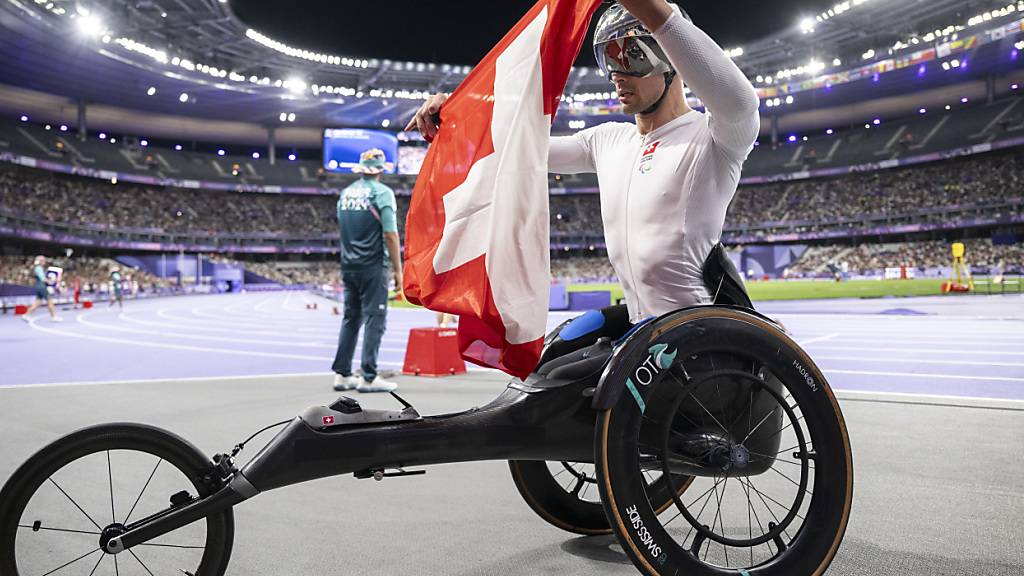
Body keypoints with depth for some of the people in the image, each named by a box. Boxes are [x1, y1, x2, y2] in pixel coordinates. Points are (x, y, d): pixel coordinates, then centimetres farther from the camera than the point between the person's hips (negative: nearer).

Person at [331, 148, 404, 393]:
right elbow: (390, 235, -14)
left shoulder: (345, 193, 12)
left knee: (351, 318, 13)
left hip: (348, 266, 7)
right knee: (374, 319, -2)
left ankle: (342, 374, 16)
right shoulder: (382, 192, -9)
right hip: (372, 267, -7)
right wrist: (398, 270, -9)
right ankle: (369, 377, -2)